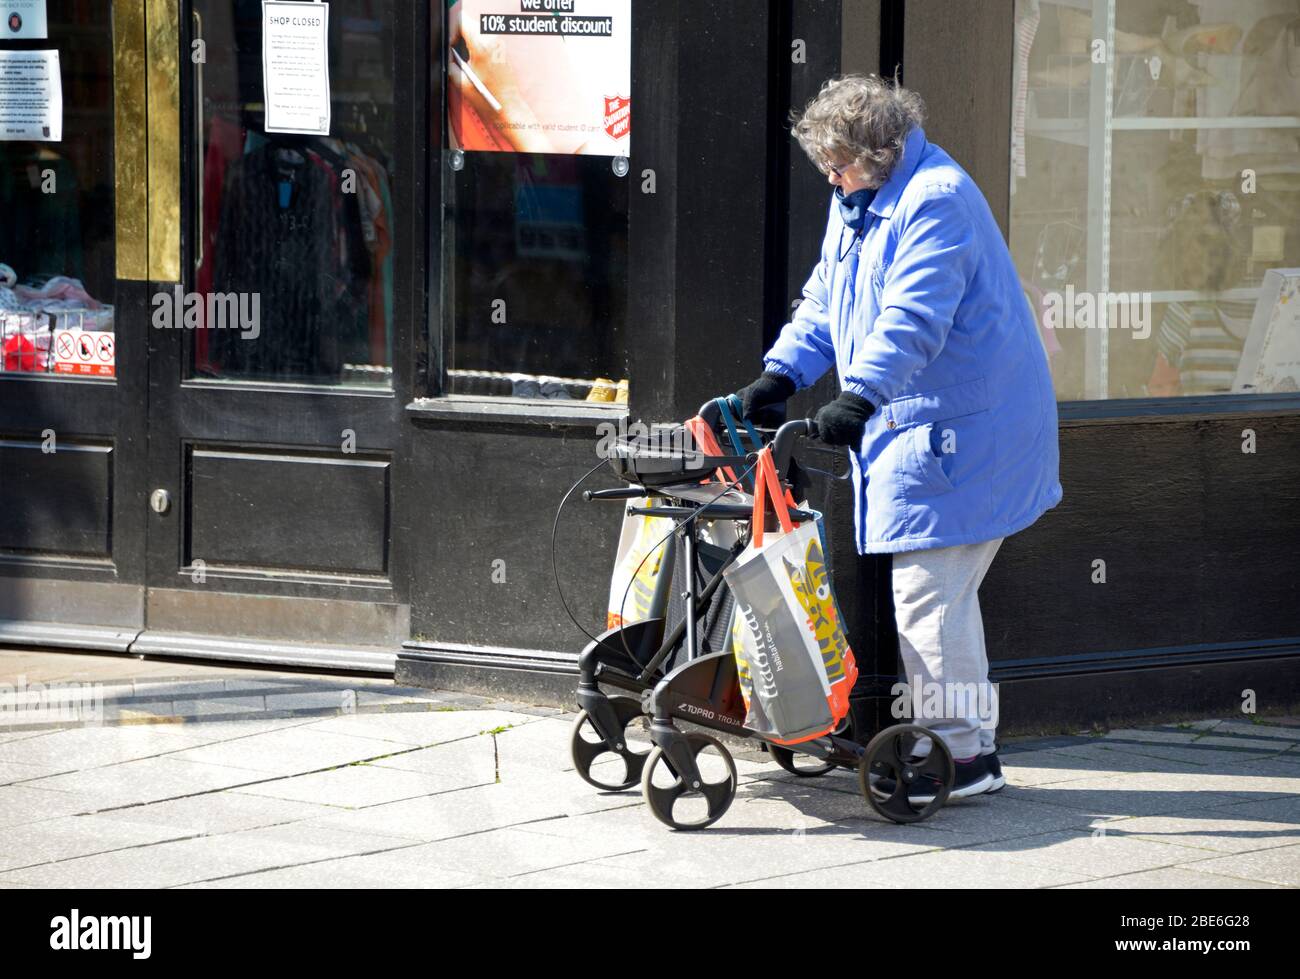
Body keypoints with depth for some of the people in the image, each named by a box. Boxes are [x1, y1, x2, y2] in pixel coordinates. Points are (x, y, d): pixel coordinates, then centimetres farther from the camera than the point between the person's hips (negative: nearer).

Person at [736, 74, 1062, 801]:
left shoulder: (936, 199, -17)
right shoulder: (855, 204, 15)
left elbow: (914, 318, -28)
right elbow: (824, 302, 19)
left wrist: (860, 396, -37)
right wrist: (782, 372, 4)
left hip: (958, 428, -10)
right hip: (909, 426, 10)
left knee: (928, 590, -12)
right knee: (943, 592, 13)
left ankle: (960, 752, -8)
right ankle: (975, 747, 20)